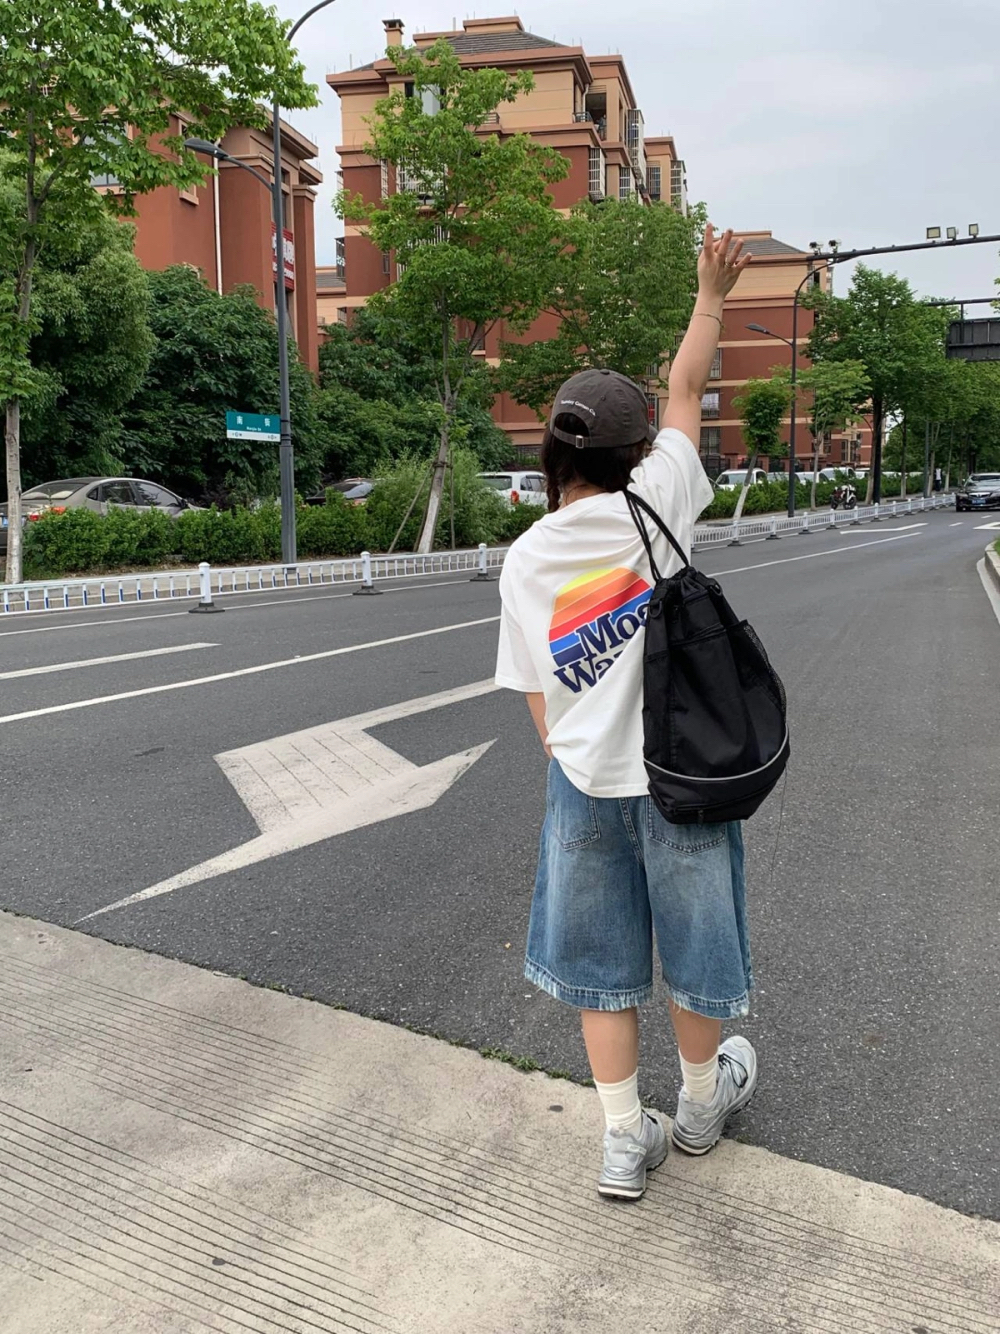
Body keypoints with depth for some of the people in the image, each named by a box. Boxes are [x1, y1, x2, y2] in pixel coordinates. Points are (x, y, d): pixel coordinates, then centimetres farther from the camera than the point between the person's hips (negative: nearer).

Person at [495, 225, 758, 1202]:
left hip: (583, 783, 2)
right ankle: (703, 1100, 41)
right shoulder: (649, 505, -13)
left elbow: (536, 695, 2)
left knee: (601, 958, 16)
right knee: (694, 943, 19)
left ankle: (624, 1140, 23)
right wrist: (711, 299, 16)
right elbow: (685, 397, 2)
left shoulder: (522, 560, -3)